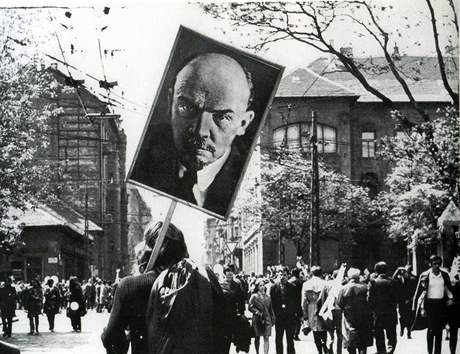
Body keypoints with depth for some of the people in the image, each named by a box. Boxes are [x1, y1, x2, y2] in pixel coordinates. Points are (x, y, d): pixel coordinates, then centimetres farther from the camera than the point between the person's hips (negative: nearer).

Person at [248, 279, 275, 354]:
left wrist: (273, 318, 12)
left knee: (266, 338, -7)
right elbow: (250, 307, -4)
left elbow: (270, 309, 14)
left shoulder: (267, 296, 9)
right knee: (257, 338, 7)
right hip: (257, 319, -2)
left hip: (267, 319, 2)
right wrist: (257, 312, -14)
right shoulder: (254, 296, -1)